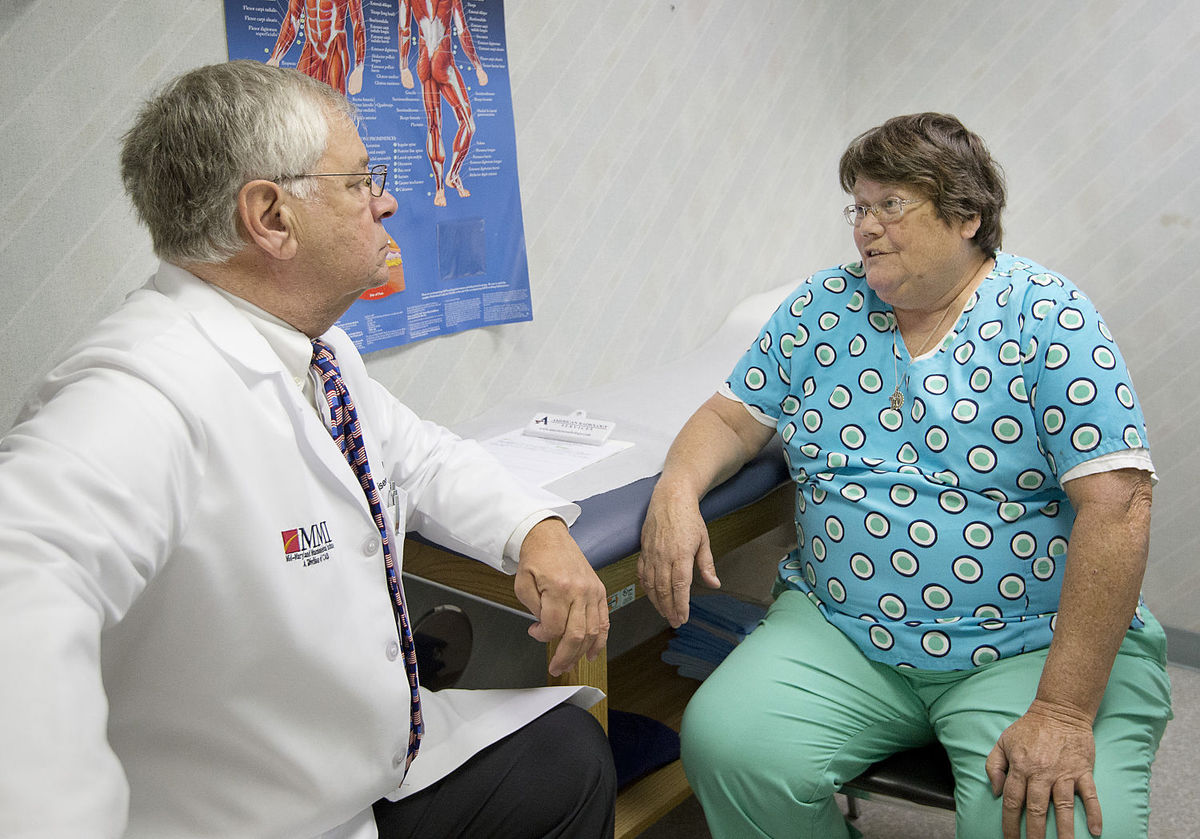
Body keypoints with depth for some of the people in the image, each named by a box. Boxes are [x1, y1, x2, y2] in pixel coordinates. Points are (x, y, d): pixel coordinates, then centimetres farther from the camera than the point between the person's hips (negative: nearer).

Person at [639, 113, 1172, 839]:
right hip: (841, 633, 3)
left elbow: (1116, 506, -14)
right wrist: (677, 488, -14)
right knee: (725, 742, -20)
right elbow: (733, 418, 11)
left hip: (1032, 645, -3)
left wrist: (1064, 712, -20)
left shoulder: (1046, 316, -7)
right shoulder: (821, 309, 7)